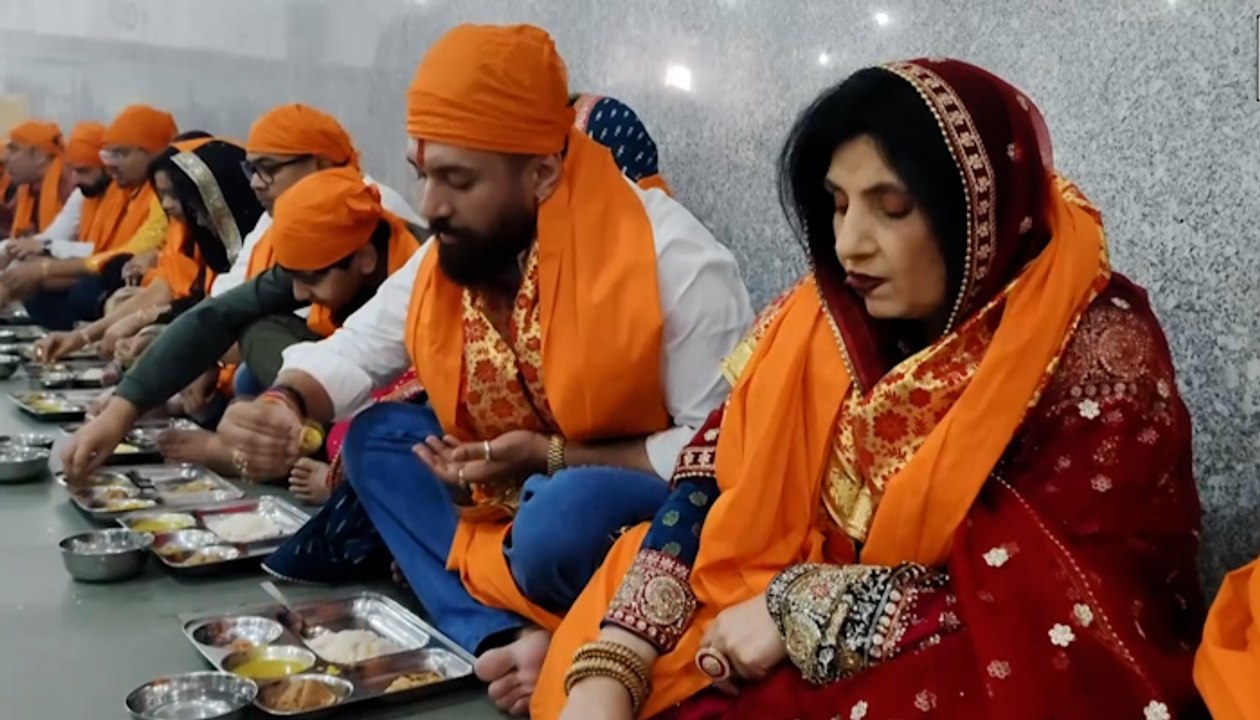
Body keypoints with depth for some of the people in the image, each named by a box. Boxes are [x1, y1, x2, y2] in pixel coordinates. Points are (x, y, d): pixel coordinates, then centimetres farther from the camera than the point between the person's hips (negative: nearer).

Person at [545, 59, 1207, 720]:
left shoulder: (1100, 355, -18)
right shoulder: (833, 315, -5)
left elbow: (1057, 608, -21)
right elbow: (717, 482, -7)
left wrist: (800, 606, -20)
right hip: (816, 662, 5)